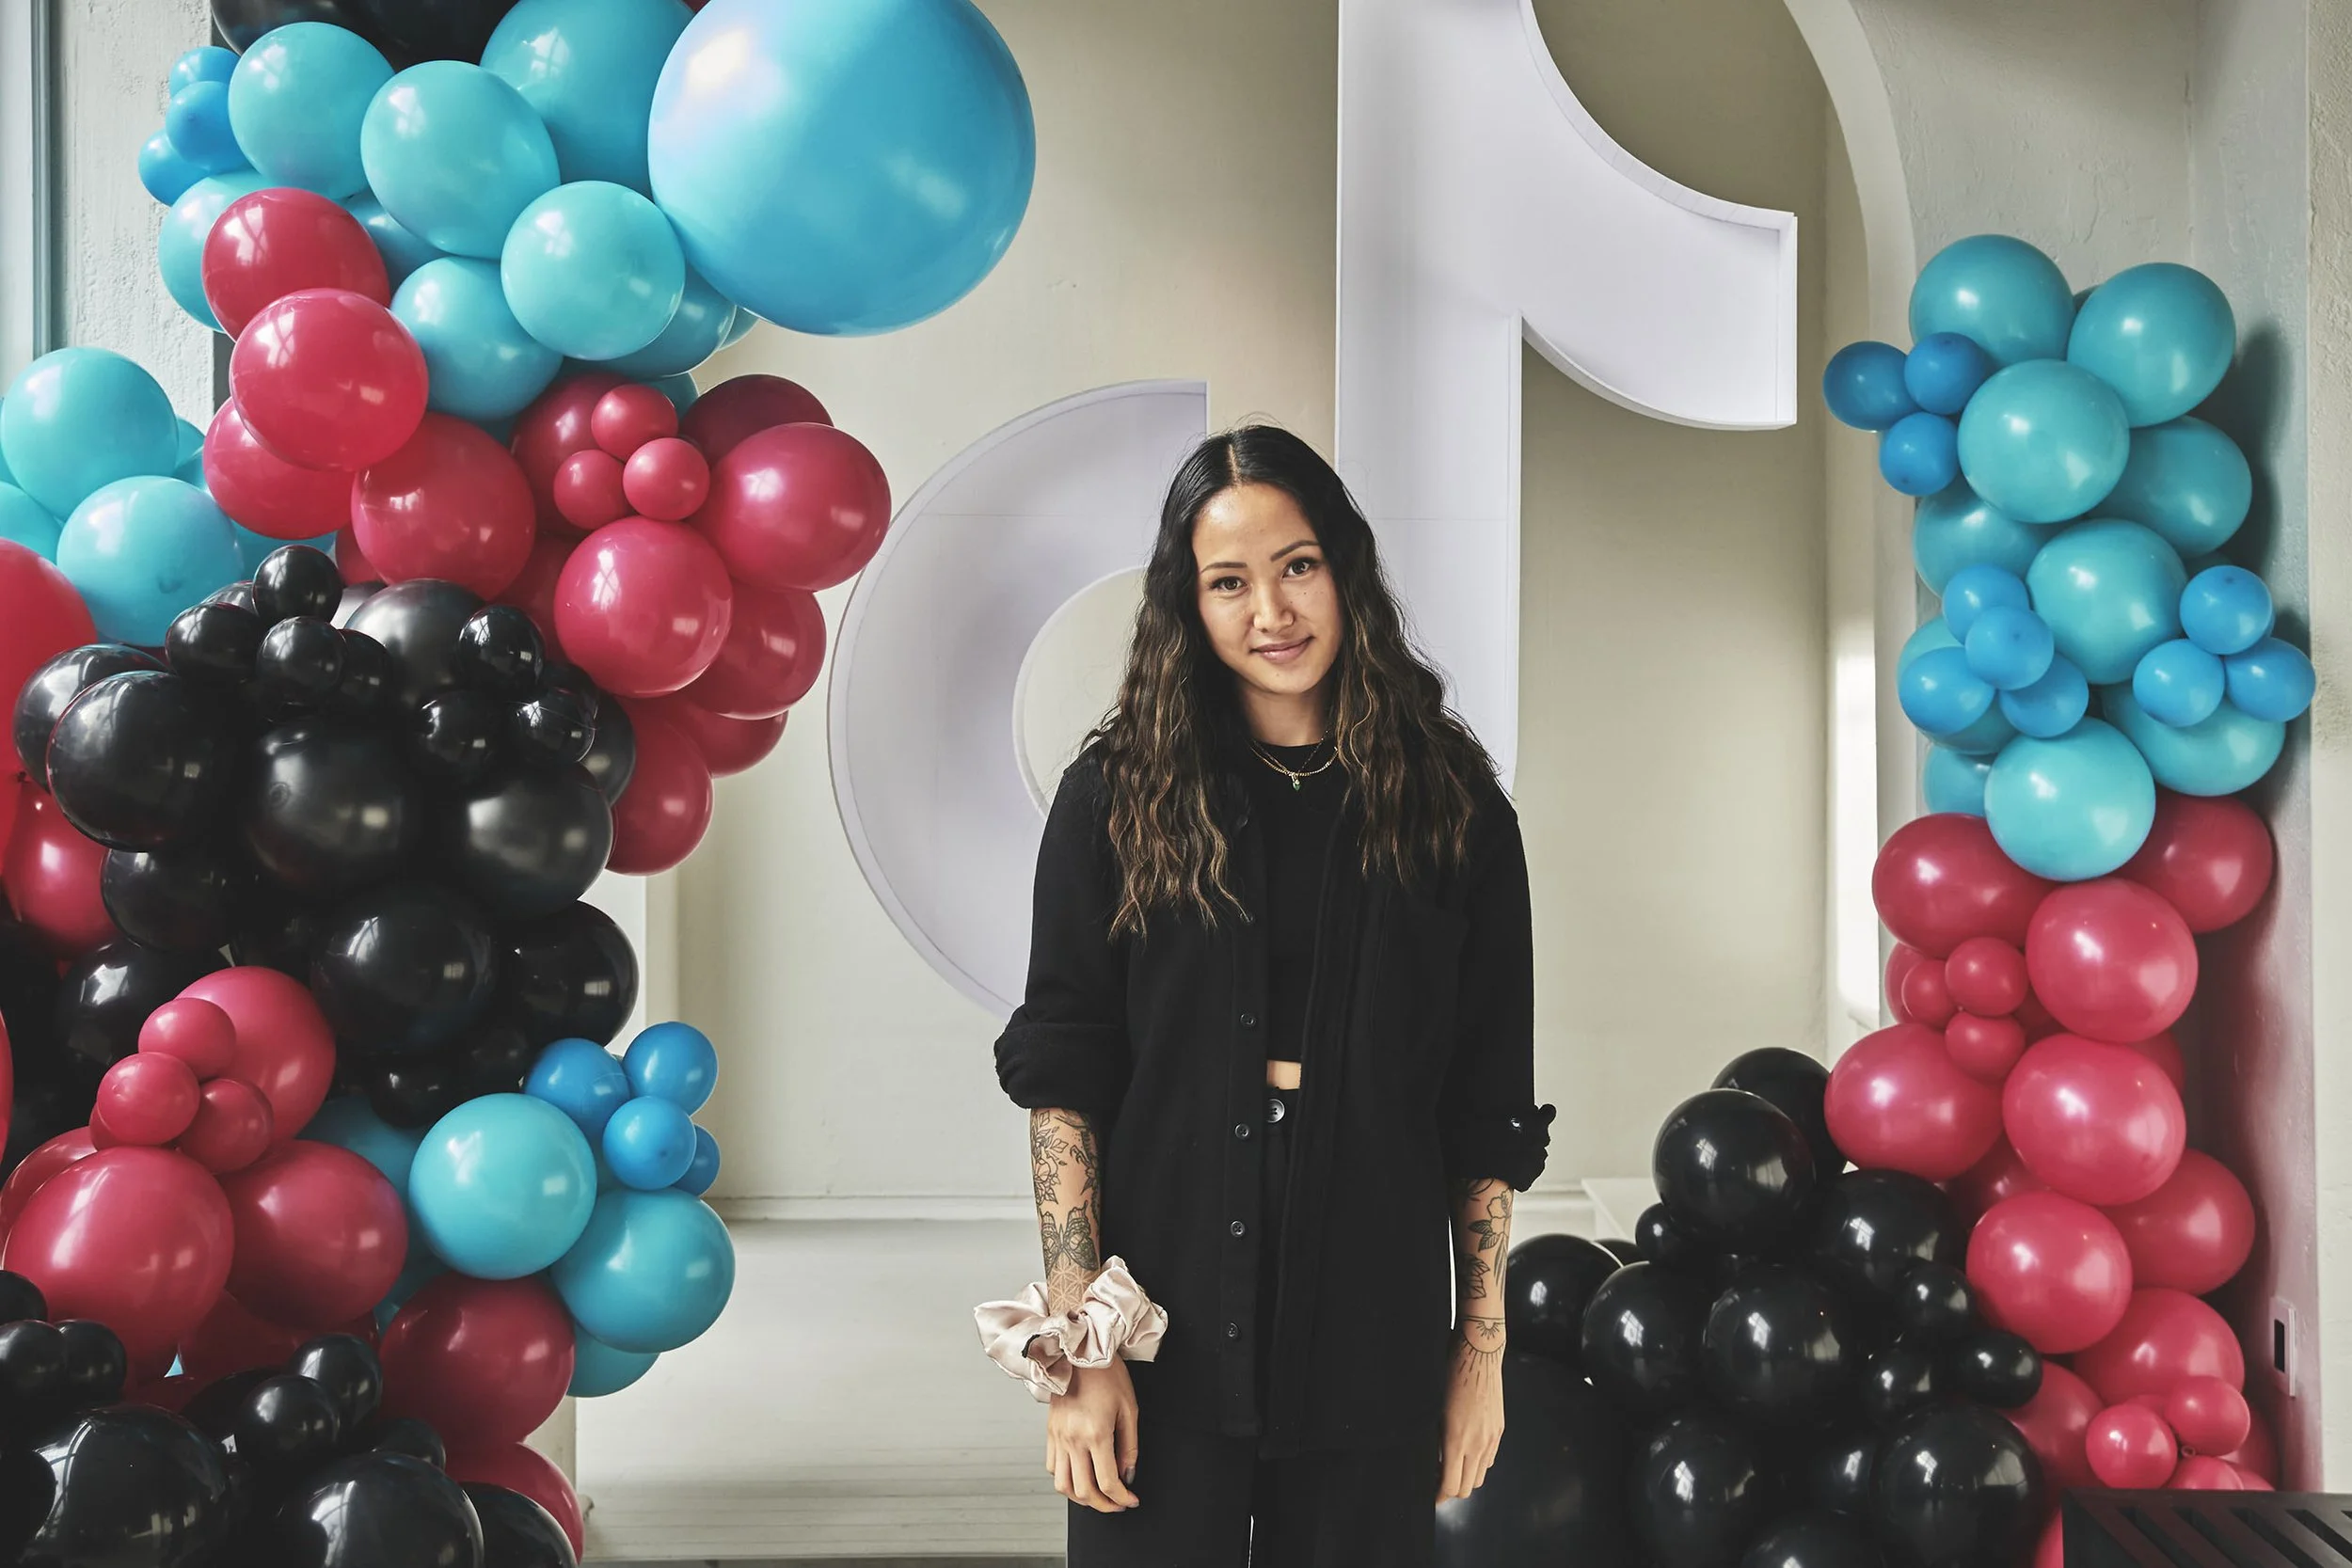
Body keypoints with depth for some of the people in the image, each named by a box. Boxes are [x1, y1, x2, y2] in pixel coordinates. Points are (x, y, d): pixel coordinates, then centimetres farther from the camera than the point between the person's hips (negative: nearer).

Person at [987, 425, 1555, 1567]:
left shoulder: (1451, 808, 1)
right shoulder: (1117, 796, -1)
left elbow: (1488, 1116, 4)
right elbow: (1061, 1076, -4)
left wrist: (1482, 1346, 3)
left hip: (1373, 1344, 1)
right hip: (1166, 1339, -1)